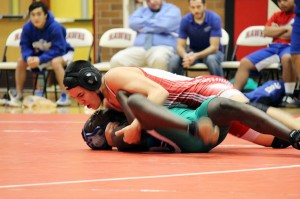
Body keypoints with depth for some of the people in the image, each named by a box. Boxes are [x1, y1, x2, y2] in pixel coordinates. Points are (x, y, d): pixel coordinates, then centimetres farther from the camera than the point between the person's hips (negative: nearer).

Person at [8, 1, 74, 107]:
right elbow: (25, 47, -11)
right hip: (40, 54, 5)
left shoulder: (55, 27, -31)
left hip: (61, 54, -5)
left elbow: (58, 50, -32)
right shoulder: (27, 28, -16)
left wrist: (40, 60, -43)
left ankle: (65, 97, -34)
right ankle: (18, 96, -5)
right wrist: (28, 58, -35)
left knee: (55, 62, -38)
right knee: (21, 61, -13)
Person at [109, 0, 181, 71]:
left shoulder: (172, 10, 11)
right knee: (117, 60, -24)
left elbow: (163, 25, -9)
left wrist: (143, 27, 3)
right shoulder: (142, 11, 25)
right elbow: (133, 22, 4)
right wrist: (153, 22, 0)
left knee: (159, 59, -42)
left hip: (162, 47, -4)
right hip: (139, 48, 4)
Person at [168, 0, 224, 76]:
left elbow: (214, 47, -24)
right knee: (174, 60, -26)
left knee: (211, 59, -38)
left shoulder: (214, 19, -19)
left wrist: (196, 56, -40)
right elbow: (180, 46, -11)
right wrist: (185, 56, -36)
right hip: (193, 51, 2)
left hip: (212, 52, -2)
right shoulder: (185, 20, -11)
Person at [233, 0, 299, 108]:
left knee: (287, 58, -43)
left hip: (291, 47, -7)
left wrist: (276, 31, -1)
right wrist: (285, 29, -5)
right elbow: (266, 32, 7)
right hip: (274, 47, 7)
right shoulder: (277, 16, 22)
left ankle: (289, 96, -35)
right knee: (245, 62, -7)